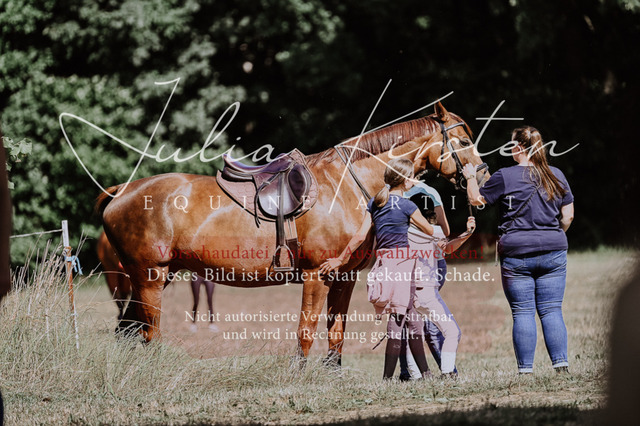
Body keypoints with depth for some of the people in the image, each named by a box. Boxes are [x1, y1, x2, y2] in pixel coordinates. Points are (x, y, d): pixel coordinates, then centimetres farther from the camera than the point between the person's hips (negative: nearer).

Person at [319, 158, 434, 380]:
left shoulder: (375, 203, 8)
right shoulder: (407, 206, -7)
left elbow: (360, 236, 4)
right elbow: (430, 231, 4)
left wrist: (340, 259, 11)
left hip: (383, 260, 6)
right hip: (402, 260, -6)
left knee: (412, 317, 11)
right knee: (399, 316, -2)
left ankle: (424, 372, 10)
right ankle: (388, 376, -3)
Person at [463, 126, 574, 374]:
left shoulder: (505, 177, -7)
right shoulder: (557, 176, 5)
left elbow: (477, 200, 4)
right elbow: (568, 215, 8)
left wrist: (470, 178, 21)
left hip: (517, 254, -3)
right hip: (553, 253, 3)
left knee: (522, 313, 1)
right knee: (552, 311, 5)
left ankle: (526, 369, -1)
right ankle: (561, 364, -4)